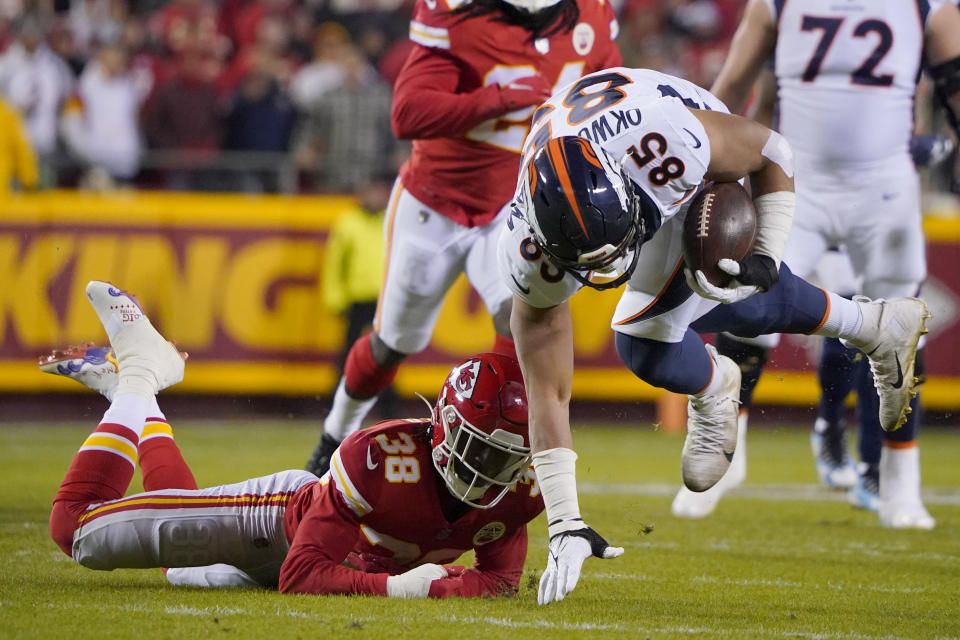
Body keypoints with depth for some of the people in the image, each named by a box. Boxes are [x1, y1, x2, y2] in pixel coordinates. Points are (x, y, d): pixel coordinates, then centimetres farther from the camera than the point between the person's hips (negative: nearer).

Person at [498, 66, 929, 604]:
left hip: (712, 178, -3)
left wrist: (768, 258, -28)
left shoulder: (664, 142, -46)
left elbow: (771, 153, -23)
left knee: (646, 344, -12)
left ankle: (713, 389, 24)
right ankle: (880, 327, 41)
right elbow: (547, 394, -28)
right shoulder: (531, 256, -36)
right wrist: (565, 528, -30)